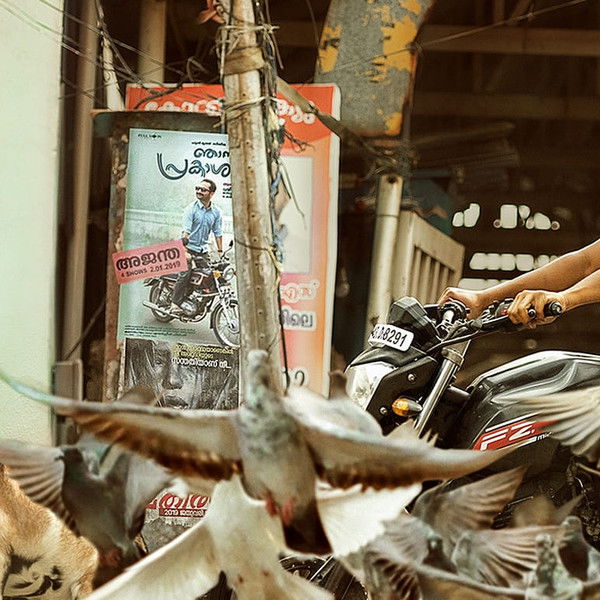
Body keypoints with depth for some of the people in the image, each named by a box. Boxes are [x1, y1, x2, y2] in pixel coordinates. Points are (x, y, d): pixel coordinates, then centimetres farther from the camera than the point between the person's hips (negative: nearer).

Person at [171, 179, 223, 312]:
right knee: (185, 274, -17)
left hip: (203, 249, 5)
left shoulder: (216, 212, 6)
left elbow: (218, 233, 11)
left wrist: (220, 252, 4)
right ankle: (175, 304, -16)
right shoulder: (191, 208, -8)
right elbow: (186, 231, -15)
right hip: (189, 247, -5)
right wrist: (185, 251, -24)